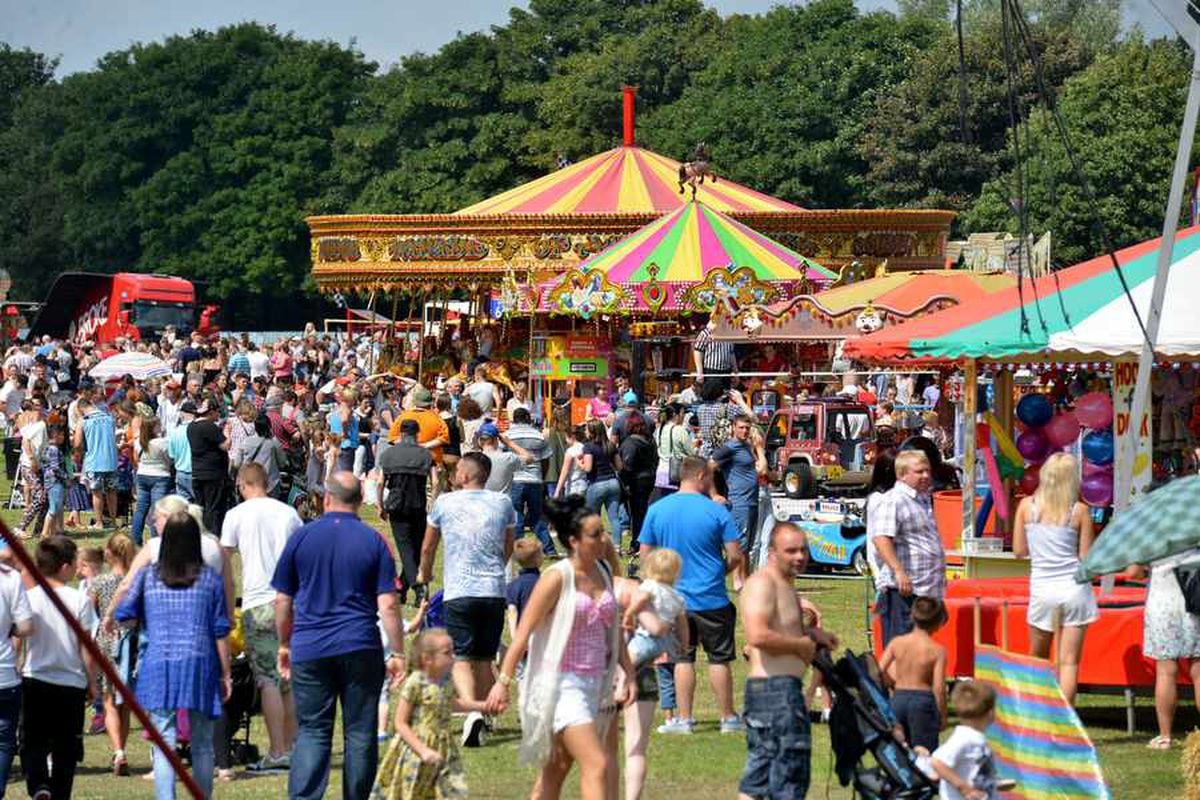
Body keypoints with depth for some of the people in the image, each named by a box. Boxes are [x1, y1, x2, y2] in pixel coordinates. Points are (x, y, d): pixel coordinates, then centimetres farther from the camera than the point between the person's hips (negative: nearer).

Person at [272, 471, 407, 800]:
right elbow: (387, 605, -4)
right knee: (360, 733, 6)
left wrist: (284, 645, 19)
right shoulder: (373, 541, 1)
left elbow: (282, 600, 7)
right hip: (360, 649, -1)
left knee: (312, 732, 2)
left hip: (309, 650, 1)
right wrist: (397, 653, 2)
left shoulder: (301, 537, 3)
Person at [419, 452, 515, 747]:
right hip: (494, 591, 3)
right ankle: (483, 719, 16)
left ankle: (472, 711, -27)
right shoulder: (502, 503, 6)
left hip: (458, 592, -3)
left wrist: (425, 574, 33)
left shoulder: (445, 502, 1)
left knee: (461, 658, -4)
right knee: (485, 659, 12)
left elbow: (428, 548, 13)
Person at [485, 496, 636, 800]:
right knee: (596, 765, -16)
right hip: (562, 685, -7)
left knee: (557, 769, 13)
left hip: (595, 684, 7)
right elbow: (523, 632, -11)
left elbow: (613, 630, 20)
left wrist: (629, 674, 15)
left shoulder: (603, 573, 9)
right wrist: (504, 682, -15)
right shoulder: (557, 578, -11)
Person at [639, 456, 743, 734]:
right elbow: (735, 556, -9)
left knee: (683, 658, 11)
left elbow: (645, 555, 3)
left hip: (674, 597, 3)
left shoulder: (657, 510, -1)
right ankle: (728, 718, 14)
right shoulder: (716, 511, -10)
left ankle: (684, 719, 10)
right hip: (711, 598, -3)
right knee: (719, 659, 7)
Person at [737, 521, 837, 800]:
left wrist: (811, 633, 17)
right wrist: (803, 644, -15)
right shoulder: (762, 583, -13)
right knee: (790, 768, -9)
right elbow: (758, 635, -27)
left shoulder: (784, 584, 20)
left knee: (759, 772, 11)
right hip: (776, 688, -11)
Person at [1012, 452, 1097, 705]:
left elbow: (1019, 550, 5)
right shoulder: (1079, 511, -6)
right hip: (1074, 589, -1)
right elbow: (1086, 558, -4)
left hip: (1042, 589, 1)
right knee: (1069, 661, -1)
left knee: (1038, 658, 17)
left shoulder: (1027, 506, -1)